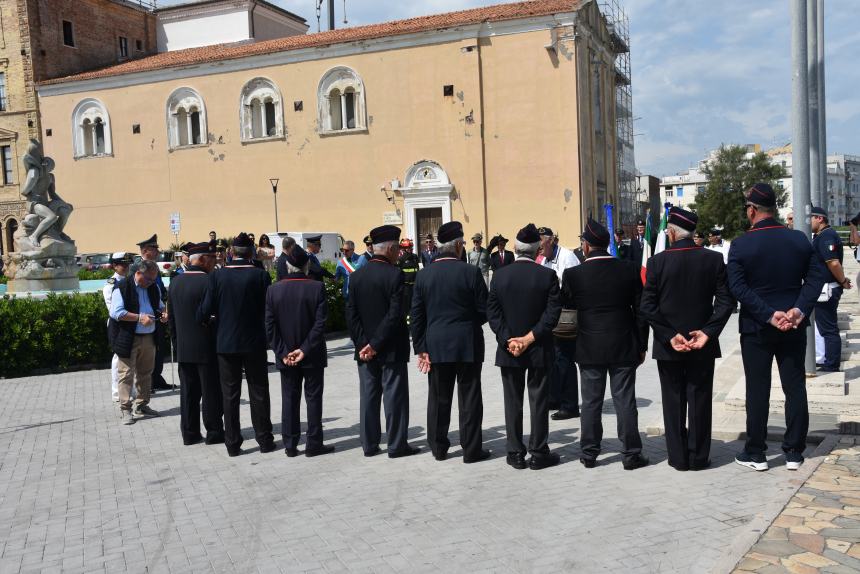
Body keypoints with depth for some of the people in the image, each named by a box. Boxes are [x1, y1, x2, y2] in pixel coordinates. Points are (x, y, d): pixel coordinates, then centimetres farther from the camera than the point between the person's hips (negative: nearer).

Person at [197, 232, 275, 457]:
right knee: (258, 392, 11)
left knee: (230, 395, 10)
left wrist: (204, 320, 12)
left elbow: (205, 311, -9)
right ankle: (264, 440, 16)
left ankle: (232, 444, 14)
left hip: (226, 343, 1)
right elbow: (269, 309, -4)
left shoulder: (217, 276, -8)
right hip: (254, 343, 0)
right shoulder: (260, 275, -9)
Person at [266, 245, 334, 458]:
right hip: (313, 355, -2)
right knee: (313, 398, 8)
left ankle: (290, 445, 16)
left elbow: (270, 326, -5)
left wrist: (283, 352, -3)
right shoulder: (317, 288, -11)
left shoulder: (274, 290, -4)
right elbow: (320, 324, -15)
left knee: (289, 399, 11)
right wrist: (305, 350, -11)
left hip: (285, 357, 2)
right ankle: (313, 444, 11)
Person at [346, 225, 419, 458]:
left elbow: (351, 314, 0)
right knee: (395, 395, 3)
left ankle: (369, 444, 18)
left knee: (369, 396, 11)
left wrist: (363, 344, -2)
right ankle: (397, 445, 9)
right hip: (392, 348, -5)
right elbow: (395, 315, -19)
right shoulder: (395, 275, -13)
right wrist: (375, 344, -14)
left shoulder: (356, 276, 3)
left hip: (365, 349, 5)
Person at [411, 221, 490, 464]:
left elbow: (416, 316, 0)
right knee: (469, 398, 6)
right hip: (467, 344, -3)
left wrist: (421, 348, 5)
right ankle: (471, 450, 12)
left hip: (436, 345, 3)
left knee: (438, 398, 13)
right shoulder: (471, 272, -11)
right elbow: (484, 311, -7)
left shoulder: (423, 275, -1)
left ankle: (438, 448, 22)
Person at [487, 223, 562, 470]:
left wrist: (509, 340, -7)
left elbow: (492, 313, -6)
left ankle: (516, 453, 15)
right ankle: (538, 453, 13)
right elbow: (552, 314, -13)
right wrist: (529, 338, -11)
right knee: (539, 401, 8)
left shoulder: (499, 275, -4)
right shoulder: (547, 275, -9)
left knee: (513, 402, 10)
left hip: (508, 350, 1)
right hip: (539, 350, -1)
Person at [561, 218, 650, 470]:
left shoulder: (573, 274, -10)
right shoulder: (629, 270, -4)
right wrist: (642, 345, 9)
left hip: (589, 348, 0)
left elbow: (566, 305, 1)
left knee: (591, 402, 9)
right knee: (625, 401, 7)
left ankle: (589, 453, 18)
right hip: (624, 347, 1)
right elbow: (640, 311, 1)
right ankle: (631, 454, 12)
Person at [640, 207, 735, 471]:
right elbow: (725, 301, -8)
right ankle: (698, 457, 17)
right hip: (703, 344, 1)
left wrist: (669, 336, -10)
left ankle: (678, 457, 15)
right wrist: (708, 332, -8)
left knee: (674, 401, 10)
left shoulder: (657, 262, -8)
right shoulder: (714, 259, -4)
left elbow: (647, 306, -12)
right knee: (699, 400, 11)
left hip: (668, 345, -1)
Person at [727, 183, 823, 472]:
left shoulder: (741, 245, -11)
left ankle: (756, 453, 13)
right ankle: (794, 452, 17)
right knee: (795, 387, 10)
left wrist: (769, 315, -15)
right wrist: (799, 309, -11)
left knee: (758, 390, 5)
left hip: (756, 328, -3)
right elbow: (815, 279, -3)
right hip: (794, 327, 3)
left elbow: (738, 287, -16)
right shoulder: (800, 240, 0)